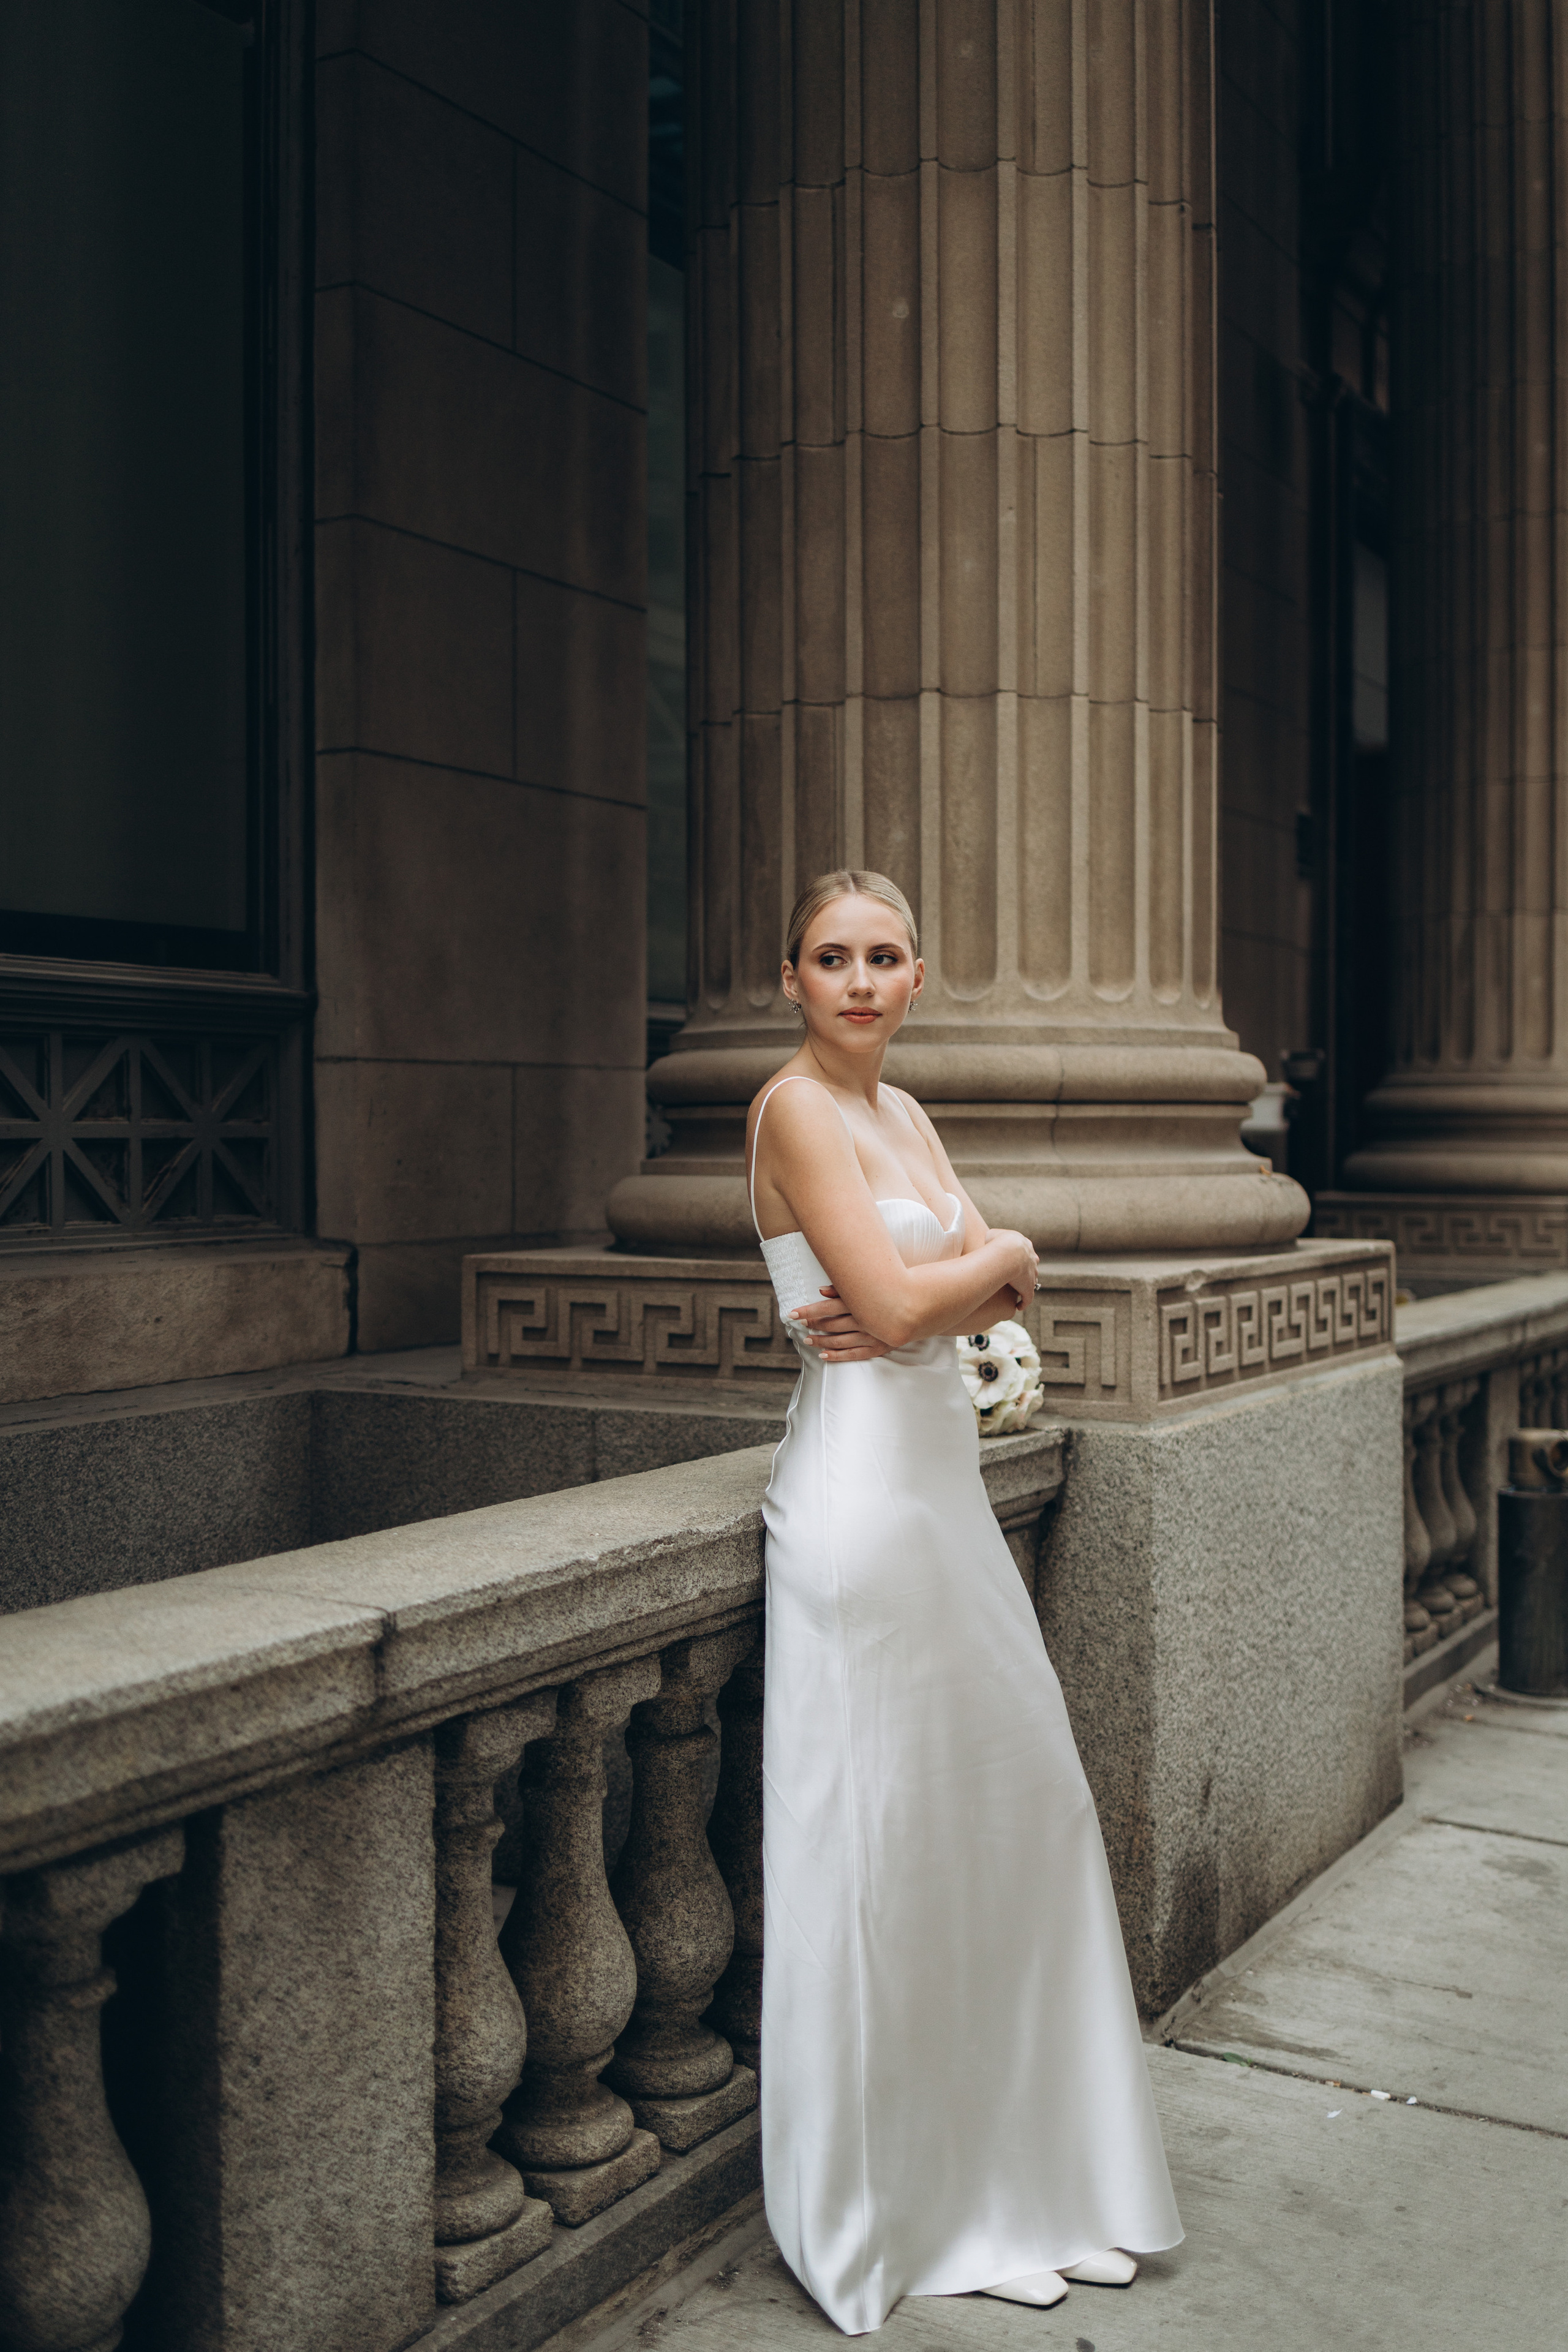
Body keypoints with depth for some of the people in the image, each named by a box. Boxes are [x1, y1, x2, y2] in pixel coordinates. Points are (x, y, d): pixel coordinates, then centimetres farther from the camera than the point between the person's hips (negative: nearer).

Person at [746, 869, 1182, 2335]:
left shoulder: (902, 1110, 14)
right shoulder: (796, 1106, -11)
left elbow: (1004, 1292, 8)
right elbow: (896, 1300, -20)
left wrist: (918, 1296, -12)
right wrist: (1000, 1258, -2)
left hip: (944, 1484, 9)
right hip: (861, 1489, -9)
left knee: (1016, 1807, 15)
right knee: (885, 1842, 1)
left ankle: (1016, 2181, 33)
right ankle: (886, 2213, 20)